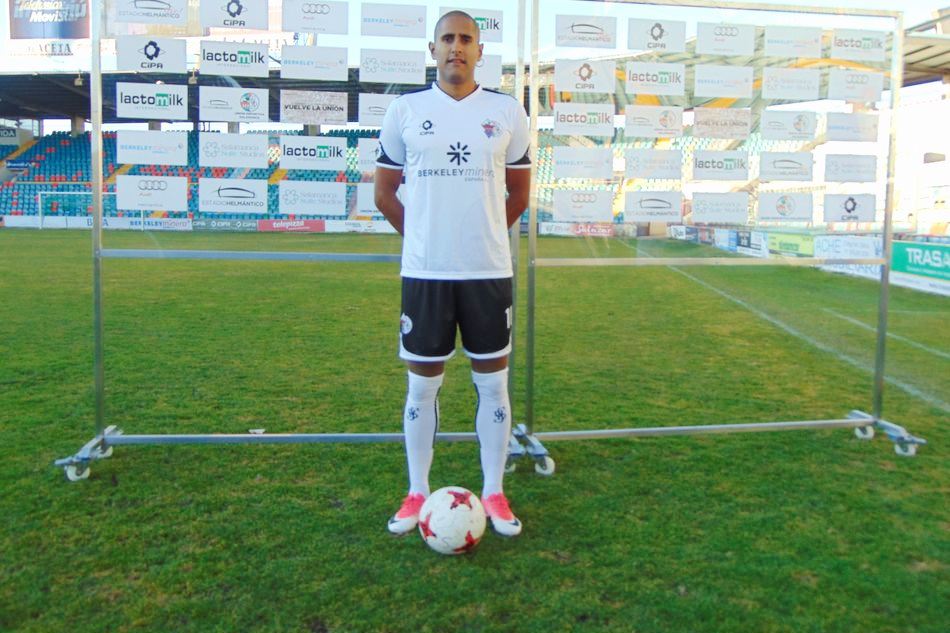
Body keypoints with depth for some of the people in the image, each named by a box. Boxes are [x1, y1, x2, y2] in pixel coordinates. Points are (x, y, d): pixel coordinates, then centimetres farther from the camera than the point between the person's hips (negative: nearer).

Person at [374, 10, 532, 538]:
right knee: (422, 384, 7)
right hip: (424, 272, 0)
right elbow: (385, 192, 9)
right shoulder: (405, 109, 2)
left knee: (493, 382, 6)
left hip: (489, 272, 1)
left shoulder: (508, 112, 4)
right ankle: (418, 493, 22)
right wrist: (423, 237, 11)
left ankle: (494, 493, 21)